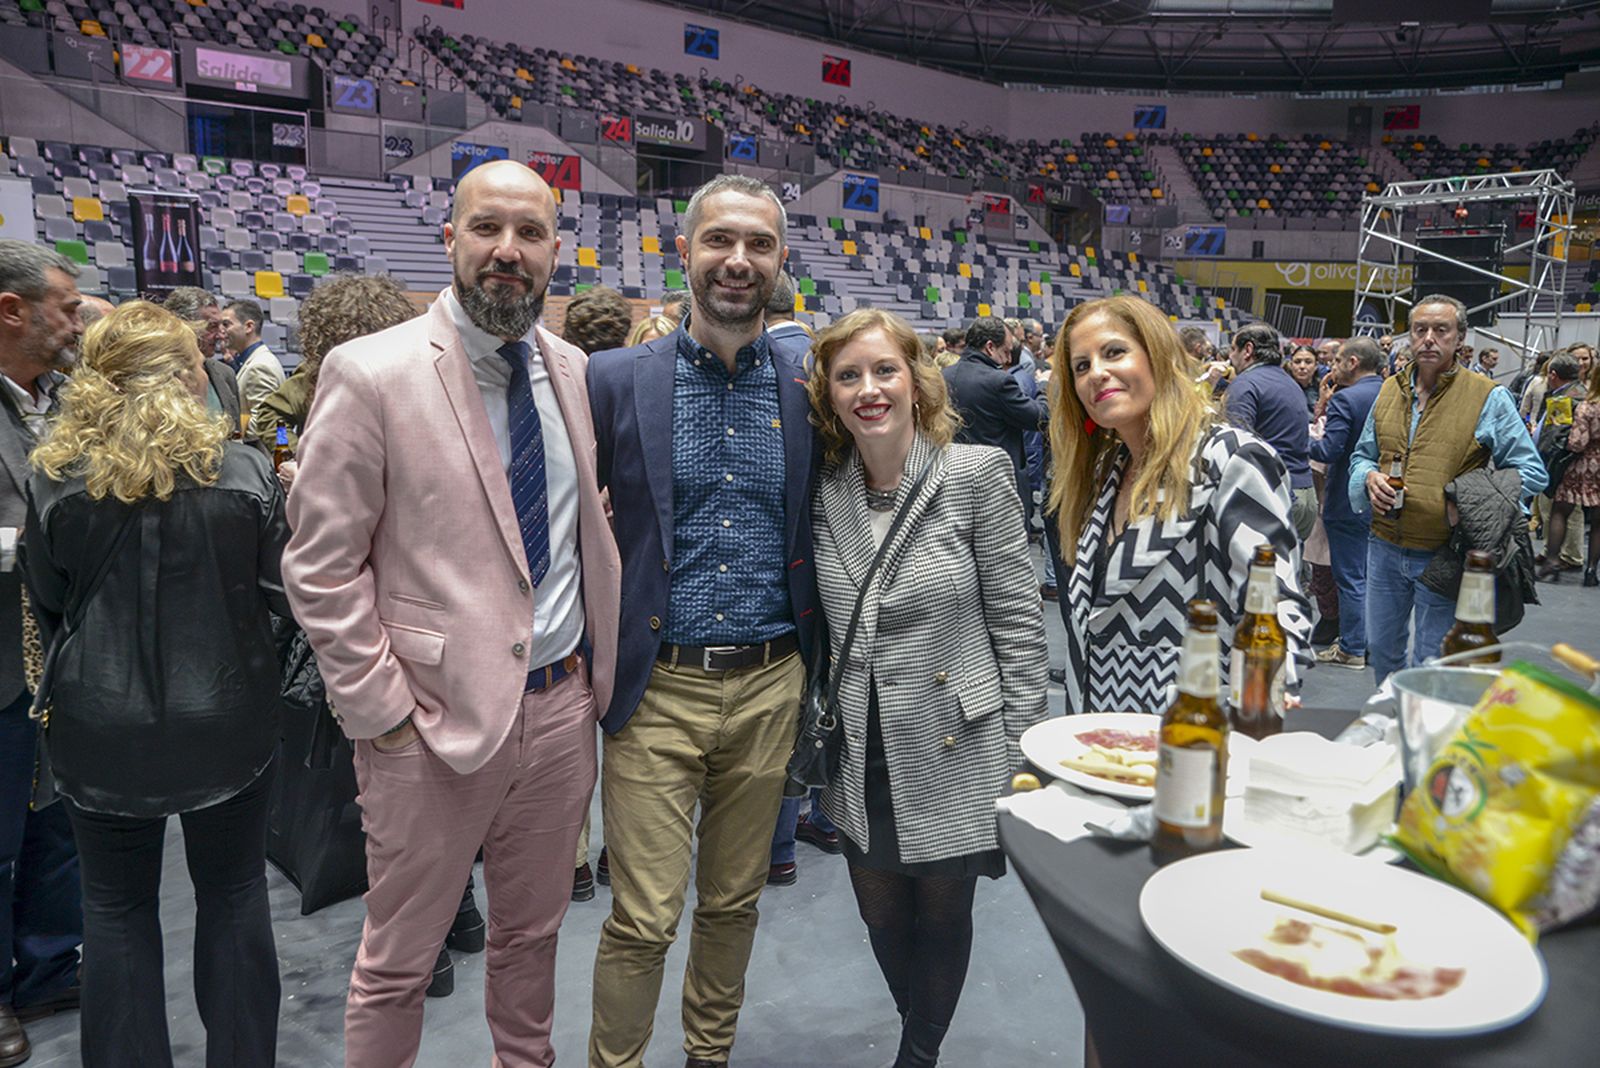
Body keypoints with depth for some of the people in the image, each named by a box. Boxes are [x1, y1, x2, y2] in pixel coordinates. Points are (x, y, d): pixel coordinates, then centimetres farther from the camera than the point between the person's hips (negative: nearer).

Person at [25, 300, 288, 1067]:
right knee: (233, 893, 17)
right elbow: (283, 592, -4)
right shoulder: (245, 472, -11)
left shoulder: (54, 478, -8)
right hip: (225, 722, 0)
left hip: (103, 728, 1)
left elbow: (47, 608, 2)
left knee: (117, 904, 18)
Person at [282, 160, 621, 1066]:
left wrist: (597, 656, 7)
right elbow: (322, 569, -10)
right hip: (434, 720, -5)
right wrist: (383, 712, -12)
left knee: (533, 934, 23)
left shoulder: (570, 370, 4)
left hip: (562, 705, 5)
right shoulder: (371, 374, -12)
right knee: (399, 963, 13)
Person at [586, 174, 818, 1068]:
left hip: (769, 686, 2)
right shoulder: (616, 379, -3)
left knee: (735, 903, 19)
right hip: (657, 687, -2)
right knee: (642, 921, 4)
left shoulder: (810, 384, 2)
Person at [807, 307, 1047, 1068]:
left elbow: (1018, 622, -9)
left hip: (953, 751, -3)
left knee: (943, 915, 13)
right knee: (881, 914, 18)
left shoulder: (977, 474, -11)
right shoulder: (823, 490, 0)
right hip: (861, 758, 4)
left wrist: (1020, 751, -9)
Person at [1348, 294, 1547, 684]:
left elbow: (1531, 472, -4)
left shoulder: (1489, 397, -6)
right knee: (1381, 649, 16)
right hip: (1385, 546, 4)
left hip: (1443, 554, -4)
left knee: (1430, 663, 6)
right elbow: (1362, 455, 18)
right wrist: (1371, 477, -4)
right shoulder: (1390, 390, 8)